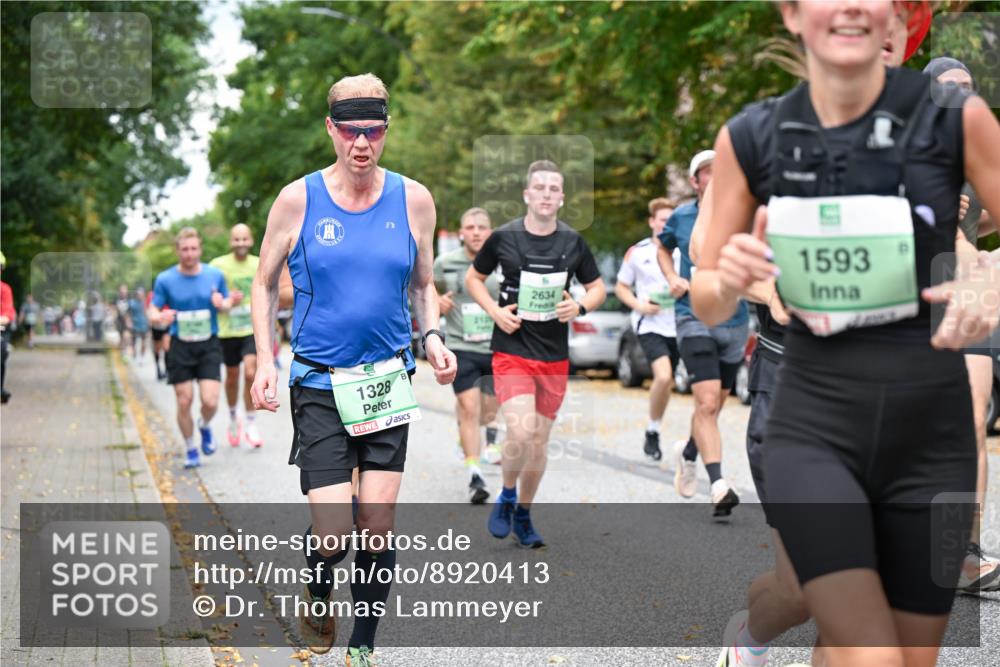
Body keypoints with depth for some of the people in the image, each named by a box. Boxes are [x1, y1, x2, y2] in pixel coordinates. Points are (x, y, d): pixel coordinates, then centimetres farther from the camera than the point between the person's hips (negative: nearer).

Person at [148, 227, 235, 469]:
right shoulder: (165, 279, -3)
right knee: (184, 402, -1)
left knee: (210, 401, -11)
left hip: (209, 346, 0)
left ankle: (204, 425, 24)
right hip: (180, 347, 0)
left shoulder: (215, 275, 1)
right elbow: (152, 311, 0)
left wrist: (223, 304, -10)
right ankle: (190, 449, 20)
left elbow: (226, 304, 14)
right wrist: (160, 317, -23)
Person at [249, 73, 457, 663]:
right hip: (319, 384, -2)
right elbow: (265, 284, 8)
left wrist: (434, 338, -4)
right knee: (334, 533, -9)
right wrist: (266, 362, -3)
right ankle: (318, 597, 26)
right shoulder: (298, 199, -3)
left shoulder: (413, 199, 2)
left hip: (389, 378, 2)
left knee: (378, 524, 1)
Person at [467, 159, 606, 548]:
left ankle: (523, 516, 27)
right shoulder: (504, 237, -4)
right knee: (521, 432, -19)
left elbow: (597, 287, 14)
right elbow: (474, 278, 10)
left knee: (540, 439, 9)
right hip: (512, 351, -3)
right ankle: (506, 498, 9)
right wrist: (495, 312, -6)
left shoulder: (574, 242, 3)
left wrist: (581, 307, -8)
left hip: (555, 356, 3)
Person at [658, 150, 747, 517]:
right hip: (694, 318, -2)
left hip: (735, 321, 2)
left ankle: (688, 453, 44)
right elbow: (663, 249, 23)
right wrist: (672, 278, 5)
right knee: (706, 403, -18)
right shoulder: (680, 217, 3)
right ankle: (718, 486, -21)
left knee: (714, 405, 15)